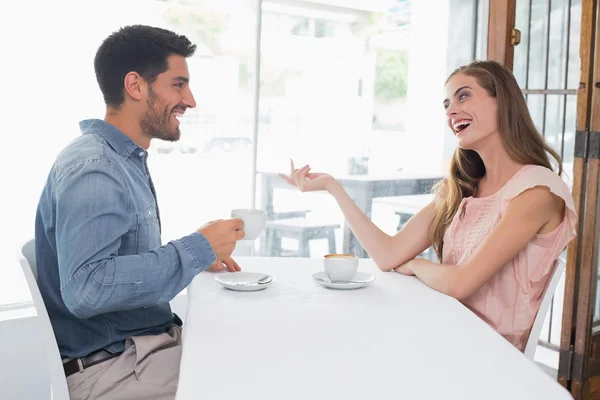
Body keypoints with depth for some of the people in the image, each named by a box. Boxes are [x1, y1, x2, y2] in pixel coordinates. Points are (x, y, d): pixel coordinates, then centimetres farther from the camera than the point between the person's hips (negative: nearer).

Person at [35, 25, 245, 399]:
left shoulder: (127, 159, 10)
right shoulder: (92, 168, -21)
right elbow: (85, 288, -32)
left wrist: (199, 255, 5)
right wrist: (197, 249, -25)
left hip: (147, 341, 9)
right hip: (109, 366, -9)